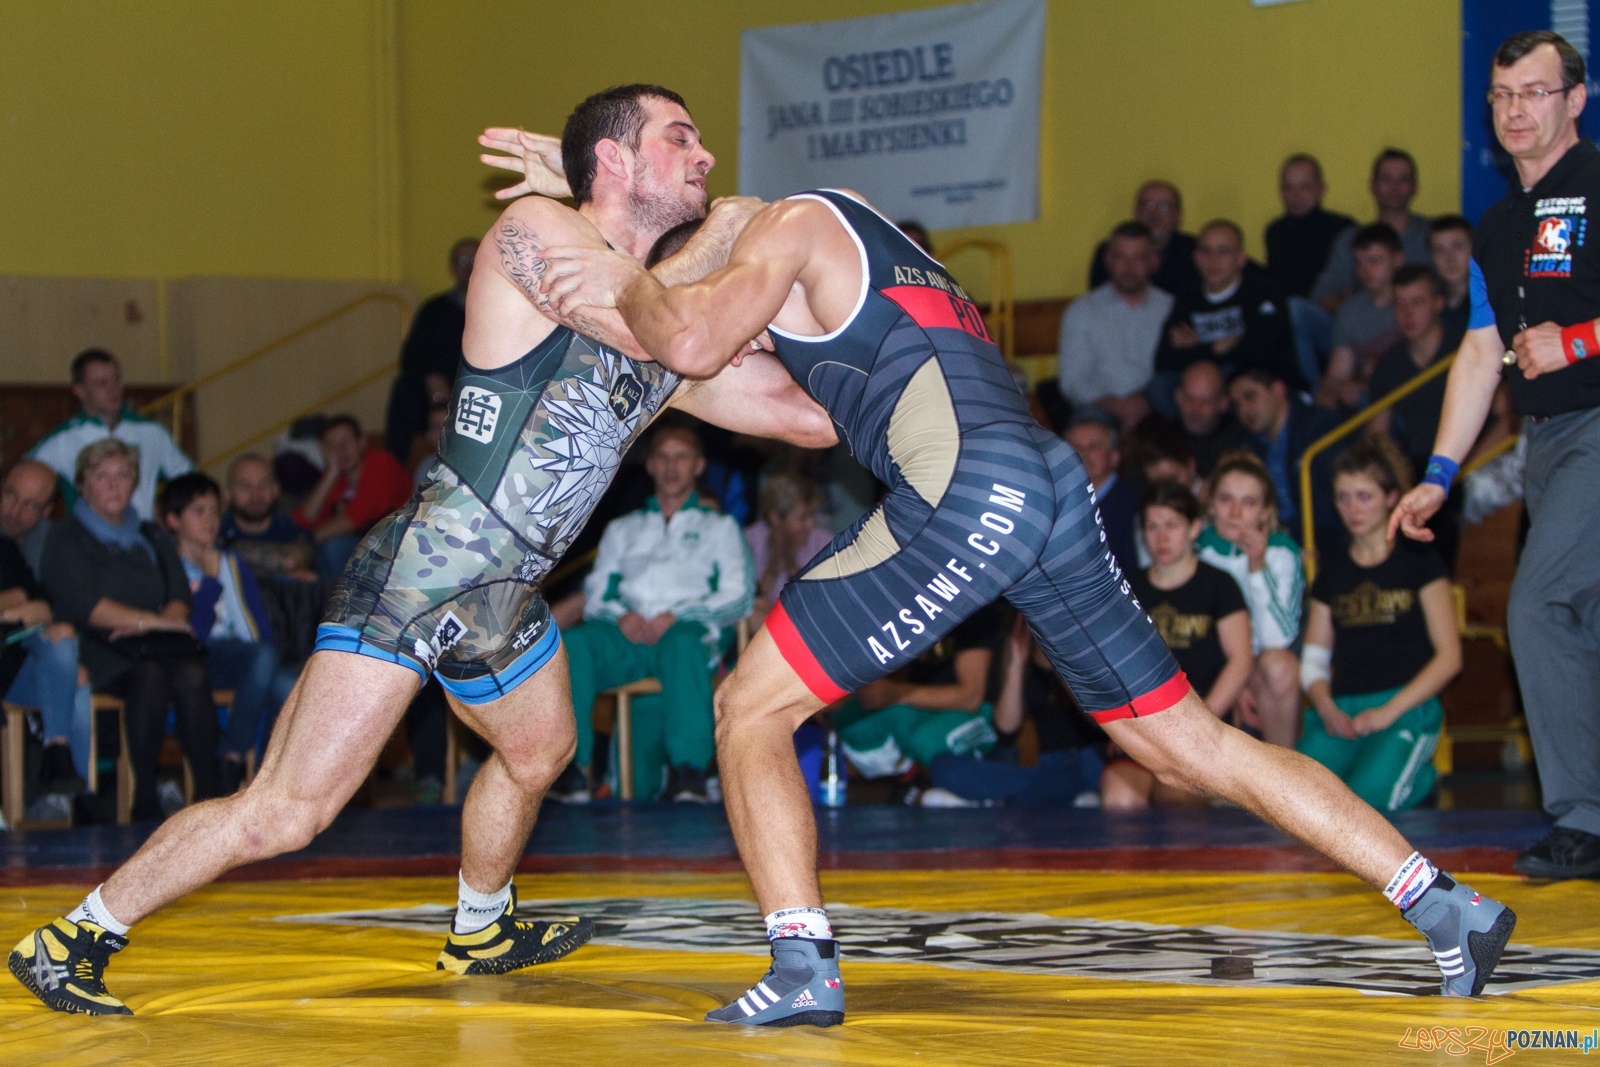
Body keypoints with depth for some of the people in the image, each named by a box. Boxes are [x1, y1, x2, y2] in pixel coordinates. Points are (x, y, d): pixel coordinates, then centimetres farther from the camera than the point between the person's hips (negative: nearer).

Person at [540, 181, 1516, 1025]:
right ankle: (1448, 906, 8)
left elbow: (693, 343, -5)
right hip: (1055, 484, 9)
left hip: (970, 494, -9)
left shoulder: (794, 222, 10)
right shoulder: (878, 252, 35)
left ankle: (804, 969, -10)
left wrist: (630, 284, 15)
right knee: (1189, 745, 13)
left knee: (750, 707, 2)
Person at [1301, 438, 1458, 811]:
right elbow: (1314, 659, 15)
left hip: (1406, 708, -3)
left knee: (1368, 796, -31)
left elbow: (1449, 657, 0)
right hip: (1340, 710, 3)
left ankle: (1418, 774, 2)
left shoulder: (1418, 562, 6)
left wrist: (1388, 711, -10)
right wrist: (1326, 709, -7)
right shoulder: (1332, 571, 19)